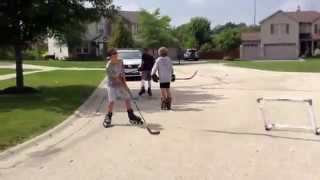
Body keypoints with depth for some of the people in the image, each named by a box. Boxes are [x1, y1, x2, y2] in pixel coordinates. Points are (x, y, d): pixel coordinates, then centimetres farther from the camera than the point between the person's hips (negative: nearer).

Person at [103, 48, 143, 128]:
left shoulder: (120, 61, -3)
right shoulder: (109, 66, -21)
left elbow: (122, 73, 4)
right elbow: (115, 78, -19)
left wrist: (124, 83, -3)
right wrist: (123, 85, -17)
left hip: (121, 83, 6)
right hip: (112, 84, -6)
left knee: (127, 98, 5)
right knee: (111, 101, -11)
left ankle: (131, 116, 15)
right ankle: (108, 117, 6)